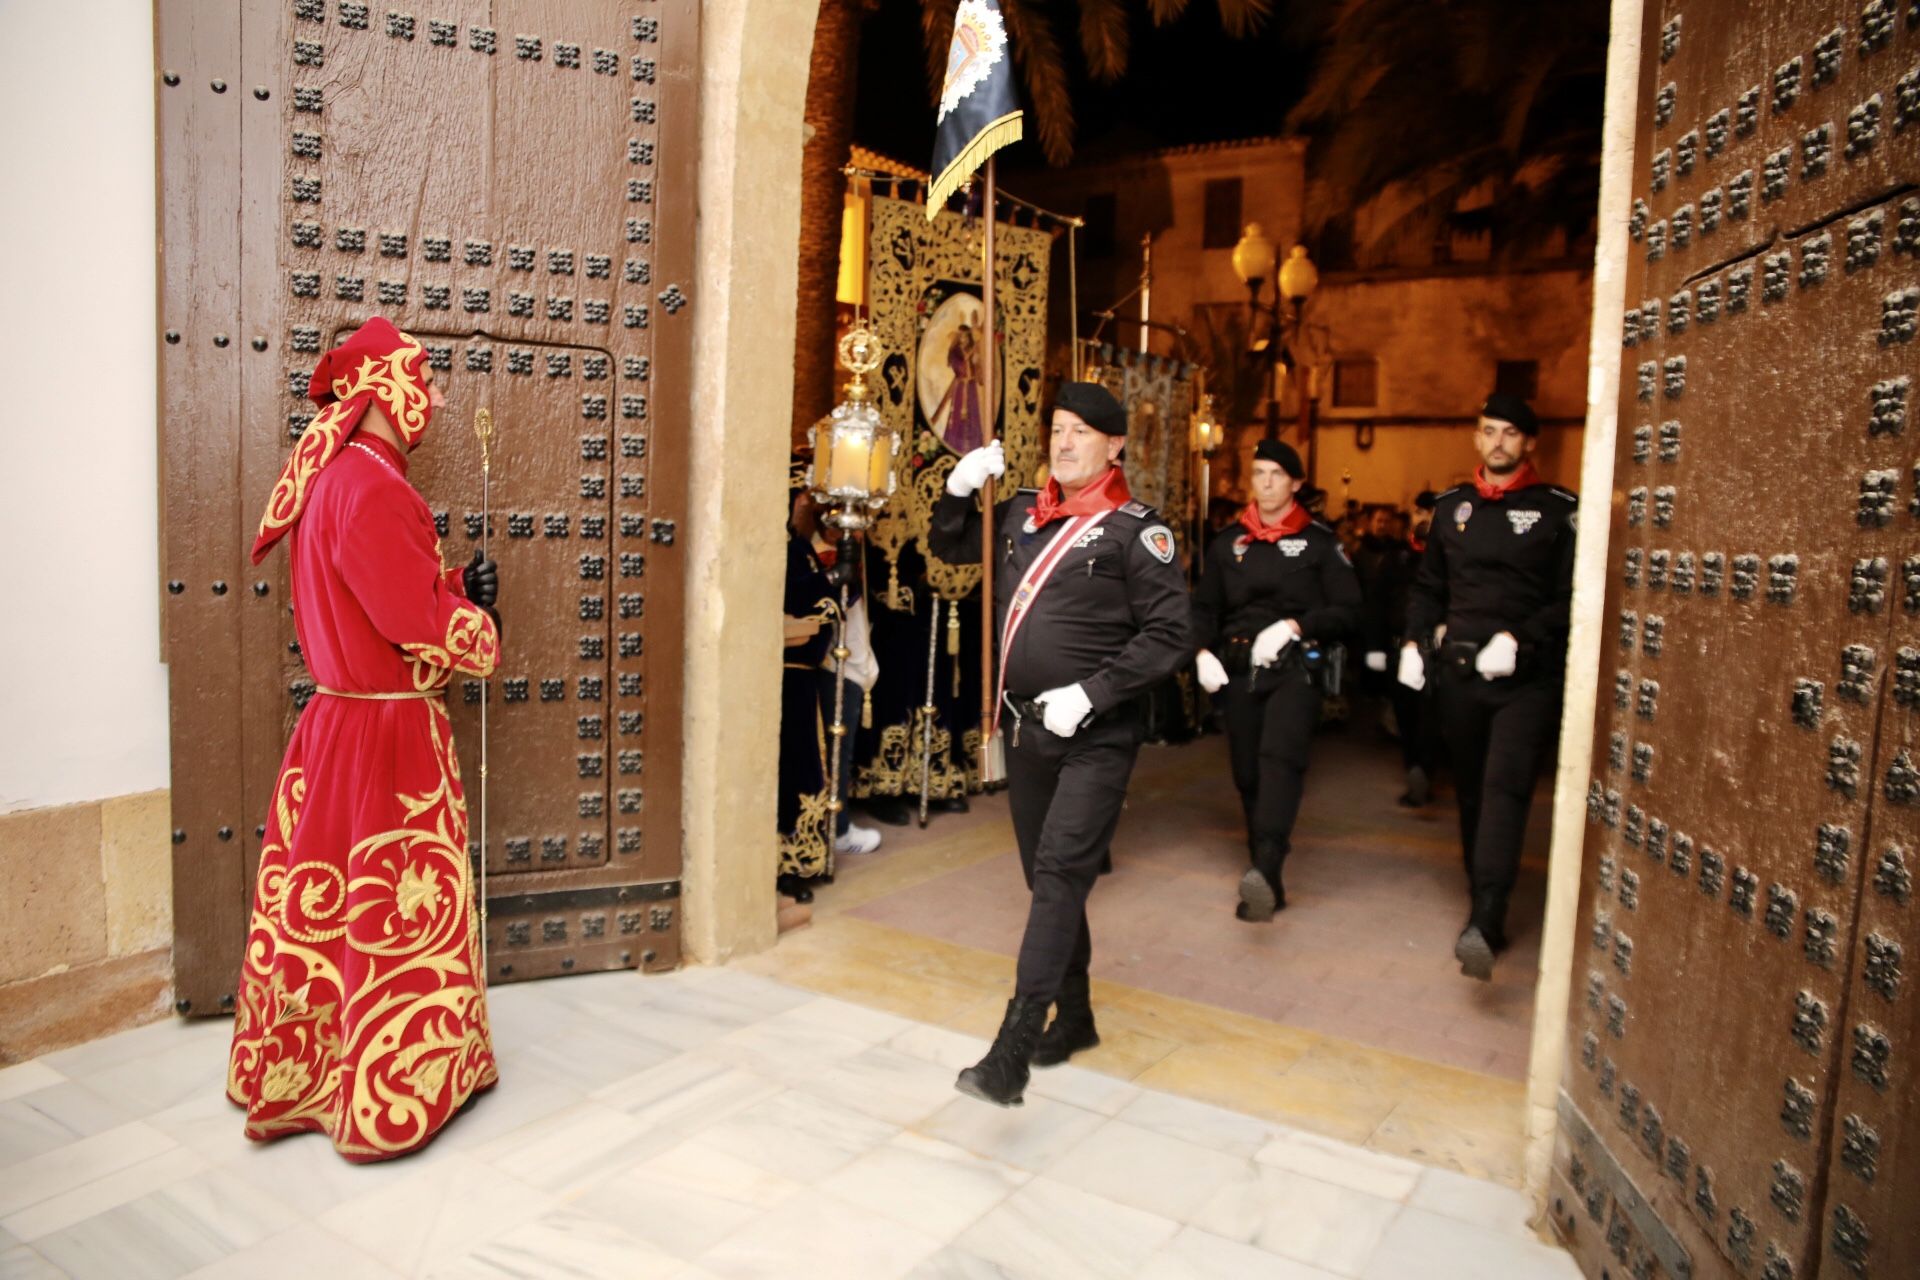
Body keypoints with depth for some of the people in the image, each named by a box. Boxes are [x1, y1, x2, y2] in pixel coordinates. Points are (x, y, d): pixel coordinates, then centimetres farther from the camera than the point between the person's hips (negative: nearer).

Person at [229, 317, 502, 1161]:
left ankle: (298, 1077, 34)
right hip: (388, 740, -10)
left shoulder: (331, 480, 12)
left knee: (322, 906, 18)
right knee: (400, 911, 3)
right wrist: (483, 632, -4)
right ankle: (391, 1100, 18)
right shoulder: (368, 489, -21)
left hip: (338, 727, 10)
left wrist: (458, 588, 5)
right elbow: (420, 620, -22)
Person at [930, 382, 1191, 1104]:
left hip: (1094, 738, -6)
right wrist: (959, 490, 4)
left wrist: (1090, 694, -19)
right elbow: (948, 546, 24)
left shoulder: (1136, 531, -7)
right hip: (1023, 728, 7)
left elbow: (1170, 635, -12)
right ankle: (1075, 1016, 32)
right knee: (1046, 877, 15)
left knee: (1060, 875, -13)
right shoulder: (1021, 515, 10)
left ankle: (1012, 1050, -13)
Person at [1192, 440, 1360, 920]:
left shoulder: (1319, 542, 3)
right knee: (1248, 774, 6)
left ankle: (1264, 870, -40)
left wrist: (1294, 626, -15)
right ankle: (1267, 884, 19)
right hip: (1240, 671, 4)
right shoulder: (1229, 544, 14)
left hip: (1296, 668, -4)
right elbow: (1204, 607, 17)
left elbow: (1346, 608, 0)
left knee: (1280, 757, -26)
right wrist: (1203, 651, -1)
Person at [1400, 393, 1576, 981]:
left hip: (1528, 677, -5)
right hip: (1458, 672, 5)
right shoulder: (1451, 507, 13)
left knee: (1505, 787, -18)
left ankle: (1484, 924, -25)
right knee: (1471, 791, 10)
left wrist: (1517, 638, -19)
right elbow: (1428, 586, 19)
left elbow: (1572, 598, -6)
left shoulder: (1558, 511, -1)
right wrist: (1414, 640, 5)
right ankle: (1486, 910, 22)